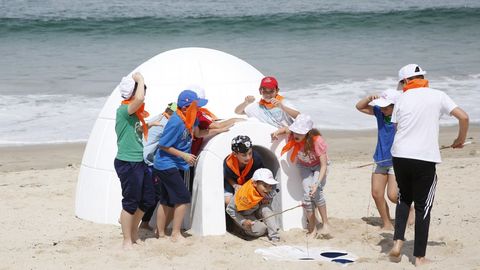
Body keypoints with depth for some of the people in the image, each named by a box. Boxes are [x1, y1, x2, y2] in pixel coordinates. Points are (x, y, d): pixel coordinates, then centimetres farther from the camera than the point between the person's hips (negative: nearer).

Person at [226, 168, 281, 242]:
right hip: (243, 216, -4)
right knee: (259, 230, -27)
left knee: (266, 208, -28)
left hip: (256, 212, 5)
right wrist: (243, 222, -33)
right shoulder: (244, 195, -35)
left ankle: (274, 235, -21)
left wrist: (267, 201, -21)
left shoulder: (269, 191, -22)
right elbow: (230, 209, -24)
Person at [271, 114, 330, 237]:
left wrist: (317, 183, -46)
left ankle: (326, 224, -10)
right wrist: (277, 133, -22)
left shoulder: (317, 141, -36)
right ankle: (312, 228, -4)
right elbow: (285, 129, 1)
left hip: (318, 166, -3)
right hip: (304, 166, 3)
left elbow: (324, 165, -34)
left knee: (316, 192, -26)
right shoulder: (293, 135, -25)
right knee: (307, 194, -17)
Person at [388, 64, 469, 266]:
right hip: (425, 158, -2)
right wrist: (460, 140, 14)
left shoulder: (402, 99, 8)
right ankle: (419, 256, 6)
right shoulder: (438, 96, 4)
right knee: (422, 207, 6)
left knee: (404, 198, 24)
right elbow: (463, 117, -2)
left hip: (400, 156, 2)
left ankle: (398, 241, 9)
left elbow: (395, 127, 8)